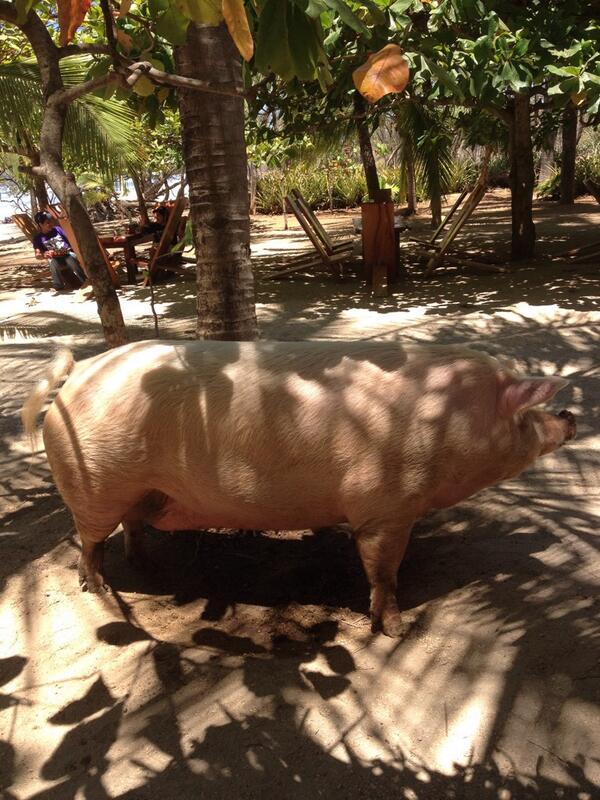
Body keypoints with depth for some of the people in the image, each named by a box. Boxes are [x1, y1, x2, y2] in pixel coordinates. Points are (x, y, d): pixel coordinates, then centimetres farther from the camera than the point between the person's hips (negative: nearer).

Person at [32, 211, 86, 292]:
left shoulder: (57, 229, 10)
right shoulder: (38, 237, 5)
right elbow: (37, 255, -5)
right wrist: (44, 255, -29)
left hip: (67, 254, 0)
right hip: (56, 260, 0)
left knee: (71, 256, -35)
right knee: (52, 261, -36)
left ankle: (85, 280, -28)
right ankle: (58, 286, -22)